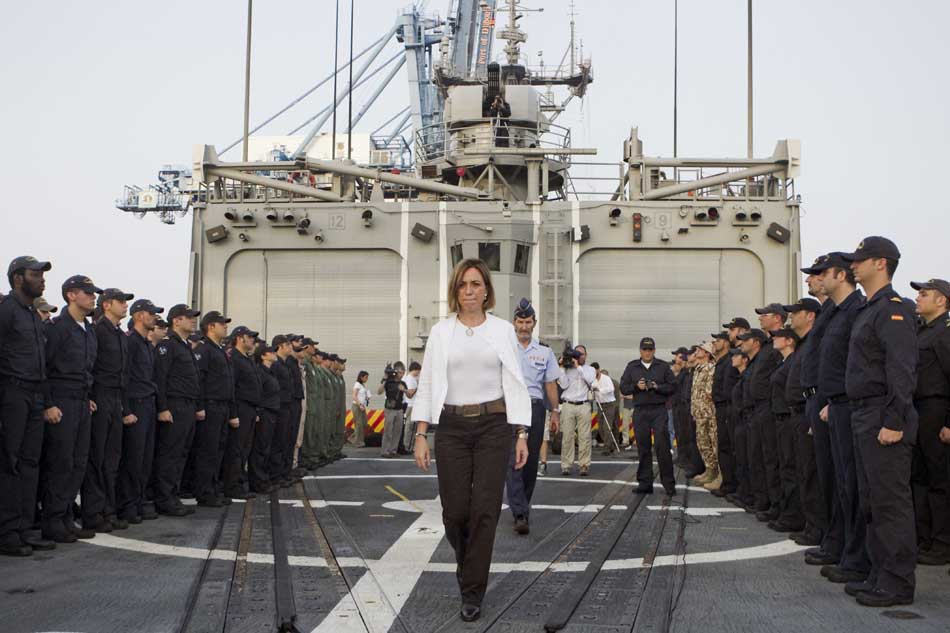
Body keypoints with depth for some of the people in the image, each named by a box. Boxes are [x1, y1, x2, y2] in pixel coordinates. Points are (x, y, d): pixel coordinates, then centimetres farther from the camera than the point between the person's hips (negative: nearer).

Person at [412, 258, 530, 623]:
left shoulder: (503, 330, 4)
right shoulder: (440, 332, 5)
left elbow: (515, 384, 3)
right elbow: (427, 386, 4)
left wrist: (522, 435, -2)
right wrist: (420, 435, -3)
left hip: (494, 425, -1)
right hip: (452, 427, 1)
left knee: (485, 510, -5)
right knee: (455, 510, 0)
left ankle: (472, 593, 7)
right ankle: (468, 563, 33)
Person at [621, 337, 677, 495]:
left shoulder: (663, 366, 8)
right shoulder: (632, 367, 12)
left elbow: (673, 386, 3)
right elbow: (623, 387, 9)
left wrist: (657, 387, -12)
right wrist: (636, 386, -9)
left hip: (659, 410, -2)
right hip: (640, 411, 2)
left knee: (662, 445, -8)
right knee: (643, 448, 3)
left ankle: (668, 483, -3)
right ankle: (645, 483, 9)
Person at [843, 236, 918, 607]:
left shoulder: (893, 308, -12)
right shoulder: (868, 310, 18)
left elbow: (902, 369, -20)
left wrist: (894, 422, -24)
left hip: (884, 421, -10)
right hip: (864, 418, 10)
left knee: (891, 502, -6)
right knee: (872, 502, 14)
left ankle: (897, 584, -1)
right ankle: (880, 575, 21)